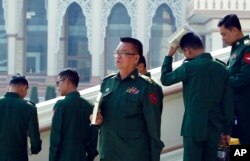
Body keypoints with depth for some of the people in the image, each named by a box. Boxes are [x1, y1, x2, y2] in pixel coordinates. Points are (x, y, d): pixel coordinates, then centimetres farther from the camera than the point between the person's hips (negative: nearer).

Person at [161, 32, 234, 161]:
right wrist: (227, 130, 12)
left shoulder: (189, 67, -10)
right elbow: (228, 103, 6)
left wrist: (169, 55, 14)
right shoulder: (221, 69, 4)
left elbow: (165, 79, 6)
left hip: (194, 127, -5)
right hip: (214, 128, 5)